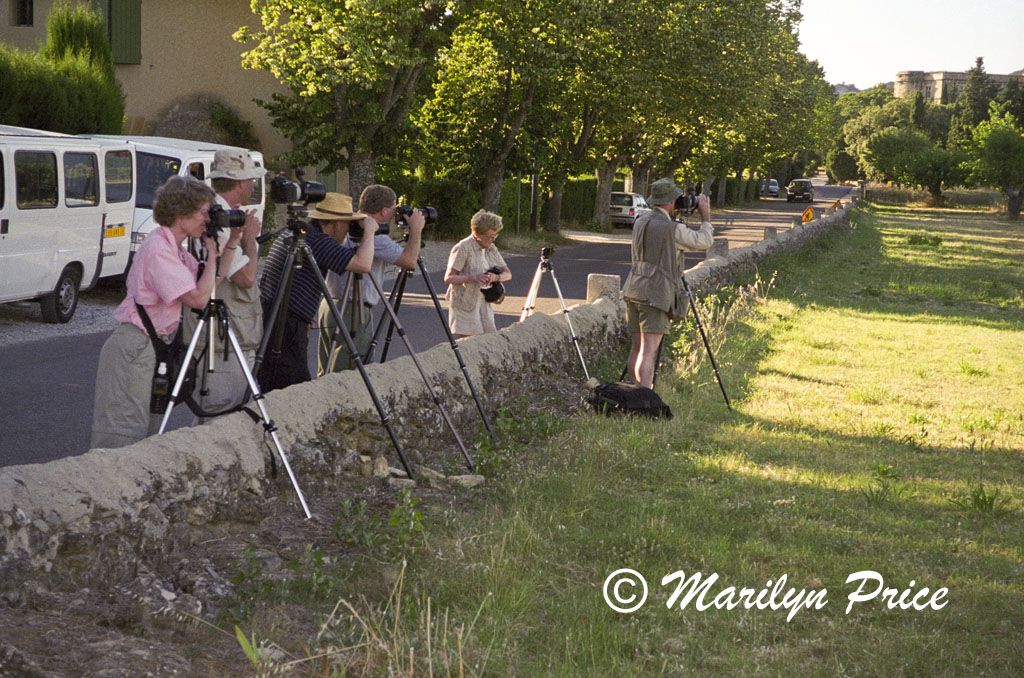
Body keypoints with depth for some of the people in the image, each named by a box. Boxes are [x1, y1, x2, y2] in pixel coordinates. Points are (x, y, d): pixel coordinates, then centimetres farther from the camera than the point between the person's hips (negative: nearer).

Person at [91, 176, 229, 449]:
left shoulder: (175, 249, 12)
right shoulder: (157, 247, -18)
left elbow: (209, 285, 11)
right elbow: (198, 298, -23)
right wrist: (212, 252, -13)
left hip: (153, 348, 10)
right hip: (133, 349, -10)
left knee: (146, 434, 13)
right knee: (123, 439, -7)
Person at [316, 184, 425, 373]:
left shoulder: (349, 228, 13)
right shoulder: (372, 234, -15)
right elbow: (409, 260, -13)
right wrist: (416, 229, 0)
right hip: (352, 312, -9)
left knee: (326, 376, 11)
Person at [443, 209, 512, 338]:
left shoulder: (491, 248, 10)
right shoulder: (463, 248, -12)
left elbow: (508, 274, 12)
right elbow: (448, 278, -16)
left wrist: (496, 277, -12)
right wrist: (472, 277, -31)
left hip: (484, 304, 7)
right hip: (464, 305, -7)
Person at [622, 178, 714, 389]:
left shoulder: (640, 222, 11)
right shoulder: (673, 229, -11)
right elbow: (705, 241, 2)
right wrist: (706, 215, 15)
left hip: (634, 290, 7)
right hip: (656, 294, -7)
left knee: (637, 349, 13)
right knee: (648, 352, -11)